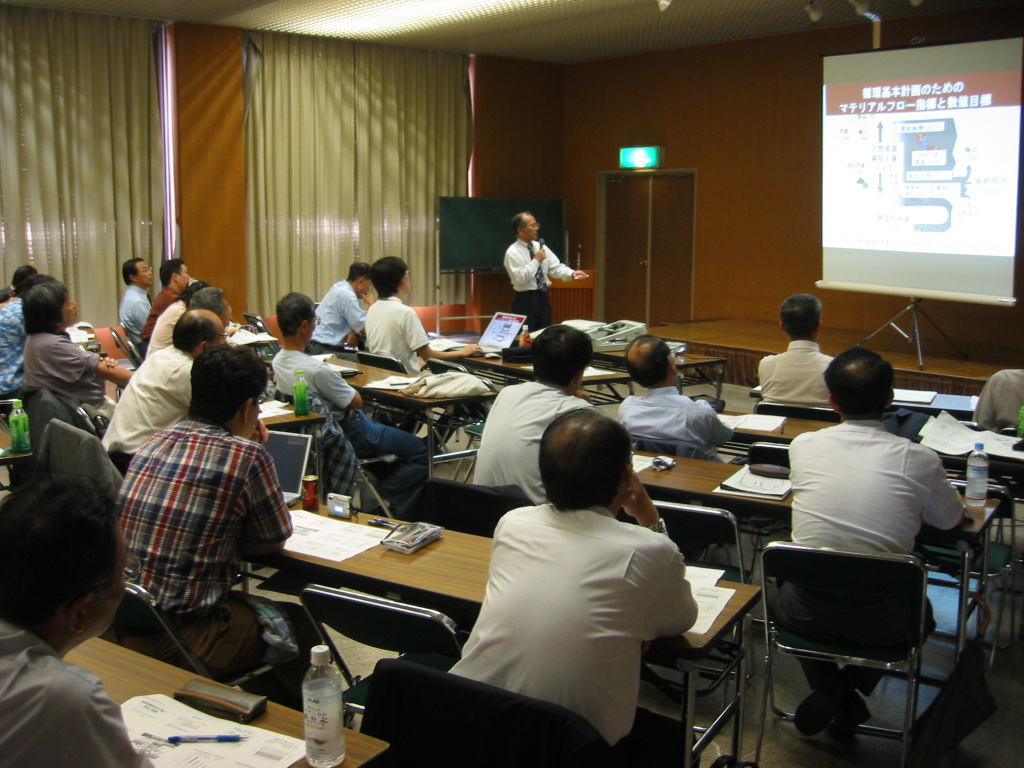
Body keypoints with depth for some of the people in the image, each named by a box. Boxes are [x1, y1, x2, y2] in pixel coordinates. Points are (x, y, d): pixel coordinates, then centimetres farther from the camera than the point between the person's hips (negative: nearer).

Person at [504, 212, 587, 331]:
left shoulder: (541, 247, 9)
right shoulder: (513, 252, -10)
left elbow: (556, 267, 5)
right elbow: (519, 278, -20)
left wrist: (572, 273, -13)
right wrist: (536, 260, -17)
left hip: (543, 298, 7)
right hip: (525, 301, -7)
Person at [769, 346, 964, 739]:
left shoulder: (803, 446, -4)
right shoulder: (919, 459, -9)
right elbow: (951, 519, 11)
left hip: (807, 614, 0)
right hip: (880, 621, 0)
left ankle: (827, 690, 19)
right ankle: (852, 691, 19)